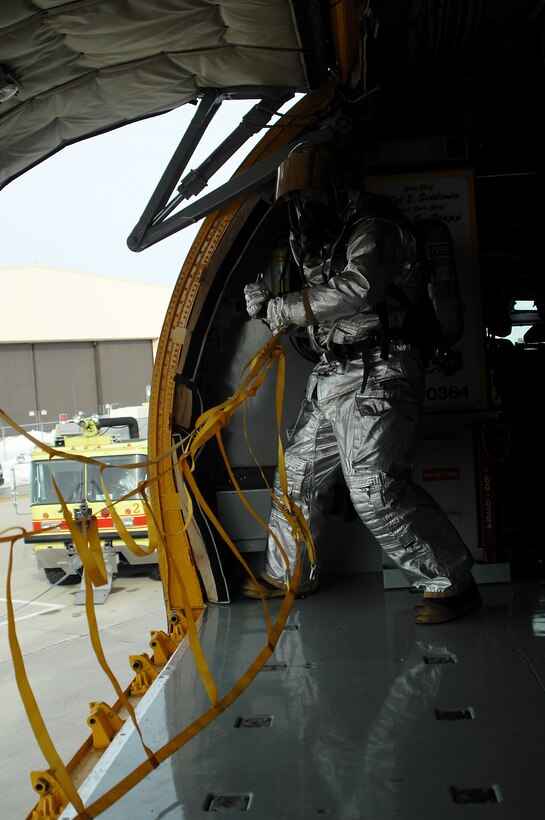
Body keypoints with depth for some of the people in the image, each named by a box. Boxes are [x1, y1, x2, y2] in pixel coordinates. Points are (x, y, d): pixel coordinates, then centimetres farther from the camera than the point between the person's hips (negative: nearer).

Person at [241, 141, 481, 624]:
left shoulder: (373, 228, -8)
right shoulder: (323, 242, 22)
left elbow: (358, 290, -25)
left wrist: (280, 308, -17)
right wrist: (270, 308, 1)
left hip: (376, 374, -10)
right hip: (333, 376, 10)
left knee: (375, 486, -19)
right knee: (300, 475, 15)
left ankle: (451, 584, -7)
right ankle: (290, 574, 32)